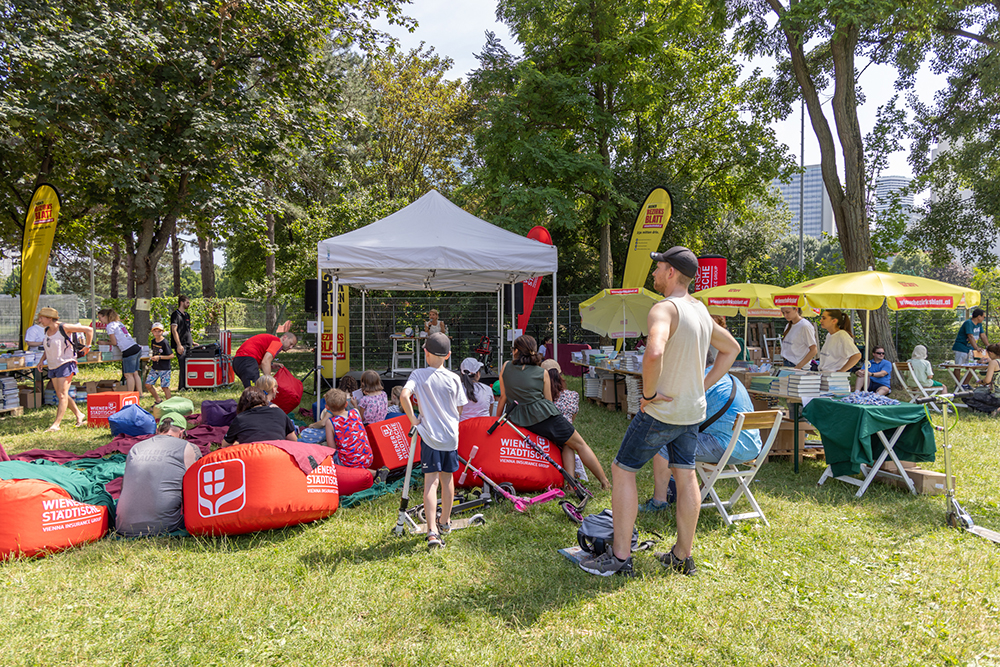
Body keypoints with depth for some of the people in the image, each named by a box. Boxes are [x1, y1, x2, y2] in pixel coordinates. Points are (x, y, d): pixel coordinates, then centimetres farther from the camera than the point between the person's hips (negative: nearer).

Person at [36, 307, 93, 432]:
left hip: (65, 364, -8)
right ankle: (79, 415, 23)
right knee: (60, 396, 11)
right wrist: (42, 360, 12)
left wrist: (87, 346, -6)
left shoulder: (64, 328, -12)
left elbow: (89, 330, -10)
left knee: (62, 395, -9)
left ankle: (56, 424, -11)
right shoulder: (47, 330, 10)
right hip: (52, 366, 9)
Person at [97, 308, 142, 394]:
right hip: (136, 347, 8)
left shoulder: (109, 326, -4)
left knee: (128, 374, -4)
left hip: (128, 351, -8)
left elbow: (114, 342, -3)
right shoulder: (118, 322, 19)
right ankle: (140, 393, 13)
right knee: (135, 373, 12)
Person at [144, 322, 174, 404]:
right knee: (148, 384, 3)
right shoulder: (153, 341, 7)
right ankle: (158, 401, 20)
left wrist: (159, 357, -20)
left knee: (165, 387, -1)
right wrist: (152, 357, 8)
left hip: (164, 369, -7)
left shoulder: (165, 342, -14)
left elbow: (171, 356, -15)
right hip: (154, 368, 7)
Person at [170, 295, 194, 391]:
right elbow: (174, 330, -13)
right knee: (183, 367, -8)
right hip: (181, 346, -8)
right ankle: (181, 387, -3)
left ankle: (187, 386, 12)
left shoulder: (187, 315, 19)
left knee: (189, 366, 6)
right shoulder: (175, 315, -6)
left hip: (188, 345, 8)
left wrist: (192, 342, 21)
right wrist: (179, 345, -20)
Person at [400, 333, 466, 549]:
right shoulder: (454, 379, -1)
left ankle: (432, 531, -15)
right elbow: (459, 409, 6)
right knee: (447, 478, 17)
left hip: (429, 435, -2)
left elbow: (404, 395, -22)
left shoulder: (418, 375, -6)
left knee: (431, 481, -4)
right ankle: (445, 522, 34)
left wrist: (414, 419, -10)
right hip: (451, 435, 3)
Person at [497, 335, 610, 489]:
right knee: (579, 444, 9)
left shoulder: (506, 366, 9)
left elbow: (503, 397, 11)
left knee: (566, 445, 18)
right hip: (544, 415, -4)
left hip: (520, 419, 4)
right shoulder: (542, 372, 6)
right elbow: (548, 400, 10)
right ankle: (605, 483, 8)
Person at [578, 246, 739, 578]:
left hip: (661, 411, -8)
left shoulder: (665, 308, -19)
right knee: (686, 477, 13)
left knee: (622, 470, 3)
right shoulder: (701, 310, 10)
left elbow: (654, 353, -39)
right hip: (693, 410, 9)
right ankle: (683, 557, 23)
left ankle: (620, 557, 6)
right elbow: (731, 348, 24)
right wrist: (703, 384, 16)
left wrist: (648, 392, -23)